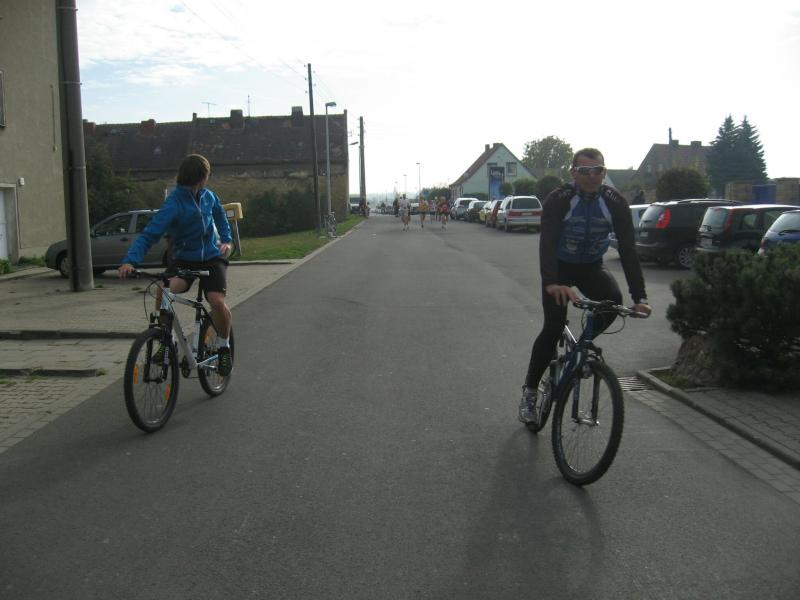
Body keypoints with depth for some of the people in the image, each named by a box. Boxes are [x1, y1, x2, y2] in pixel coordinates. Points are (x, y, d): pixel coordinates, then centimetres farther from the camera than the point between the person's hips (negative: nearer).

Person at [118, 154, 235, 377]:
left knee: (217, 301, -21)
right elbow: (149, 234, -26)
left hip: (212, 258, 2)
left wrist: (227, 240, 12)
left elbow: (220, 216, 24)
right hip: (185, 260, -2)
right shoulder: (173, 205, -17)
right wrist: (130, 261, -39)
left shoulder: (208, 197, 0)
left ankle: (224, 346, 5)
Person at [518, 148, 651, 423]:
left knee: (613, 300, -28)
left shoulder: (615, 202, -17)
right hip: (560, 267, -2)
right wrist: (551, 283, -54)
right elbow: (547, 243, -36)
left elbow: (628, 249, -21)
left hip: (591, 266, 2)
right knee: (553, 328, -15)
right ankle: (529, 391, 2)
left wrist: (639, 296, -31)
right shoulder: (558, 200, -25)